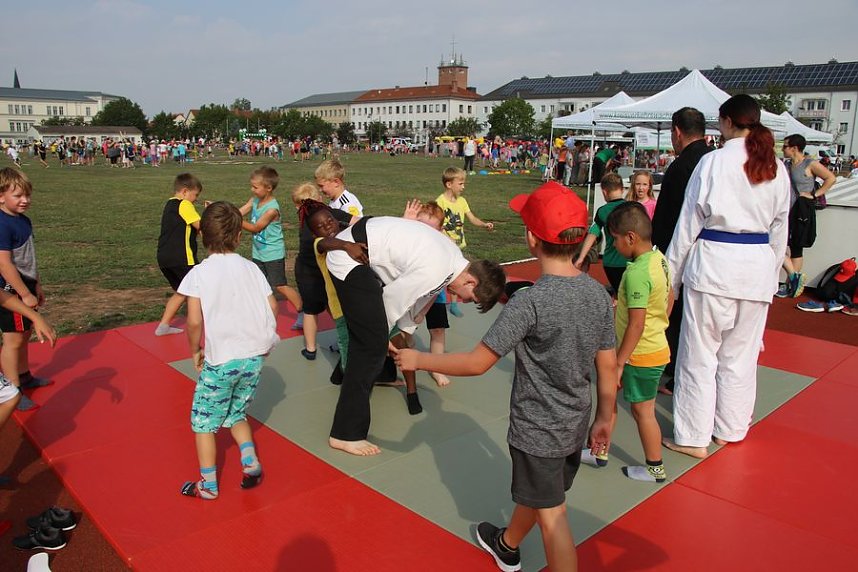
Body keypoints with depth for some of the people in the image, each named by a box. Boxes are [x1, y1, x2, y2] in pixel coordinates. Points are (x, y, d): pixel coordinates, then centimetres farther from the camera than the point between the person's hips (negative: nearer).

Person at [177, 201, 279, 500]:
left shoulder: (199, 273, -8)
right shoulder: (250, 268, 3)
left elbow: (194, 320, -13)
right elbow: (272, 306, 2)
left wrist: (195, 350, 4)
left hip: (220, 359, -4)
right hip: (254, 355, 4)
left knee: (204, 420, 13)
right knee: (236, 413, 25)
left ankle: (208, 484, 17)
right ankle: (250, 462, 9)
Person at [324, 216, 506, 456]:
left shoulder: (453, 258, 5)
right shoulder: (435, 271, -25)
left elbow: (419, 295, 17)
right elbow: (393, 298, -13)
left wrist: (405, 332, 24)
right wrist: (383, 335, 5)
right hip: (349, 259, -10)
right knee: (373, 344, -11)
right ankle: (346, 434, -6)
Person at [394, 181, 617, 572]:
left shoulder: (529, 301, -27)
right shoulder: (599, 294, -7)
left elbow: (477, 363, -23)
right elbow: (608, 368, 1)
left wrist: (418, 359, -10)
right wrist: (604, 419, 14)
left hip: (538, 432, -7)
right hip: (575, 426, 7)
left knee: (552, 517, 8)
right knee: (530, 494, 29)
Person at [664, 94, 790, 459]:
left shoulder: (713, 162, -9)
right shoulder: (777, 168, 6)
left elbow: (689, 222, -6)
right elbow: (780, 227, 14)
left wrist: (672, 273, 2)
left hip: (713, 262, -5)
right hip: (758, 266, 5)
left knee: (699, 354, 5)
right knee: (741, 354, 17)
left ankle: (694, 437, 13)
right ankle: (730, 429, 32)